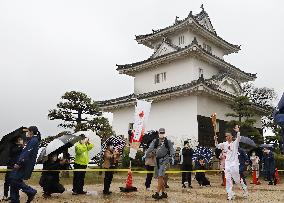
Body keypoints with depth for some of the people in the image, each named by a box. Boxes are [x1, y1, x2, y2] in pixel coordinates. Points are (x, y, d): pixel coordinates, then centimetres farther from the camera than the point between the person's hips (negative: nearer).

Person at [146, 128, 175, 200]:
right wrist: (146, 155, -15)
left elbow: (172, 150, 0)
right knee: (159, 177, 9)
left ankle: (157, 193, -17)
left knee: (160, 176, -16)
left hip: (165, 160, -4)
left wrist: (171, 156, -18)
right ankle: (164, 193, 21)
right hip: (157, 160, 4)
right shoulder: (155, 141, 11)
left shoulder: (168, 142, 7)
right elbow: (150, 148, -1)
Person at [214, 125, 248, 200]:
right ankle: (230, 195, 7)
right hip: (227, 164, 4)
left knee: (237, 179, 1)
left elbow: (238, 138, -20)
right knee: (228, 179, 2)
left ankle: (244, 189, 28)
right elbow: (217, 146, 6)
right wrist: (215, 140, -14)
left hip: (234, 163, -4)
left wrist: (238, 131, -38)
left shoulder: (235, 143, -2)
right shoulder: (224, 144, 10)